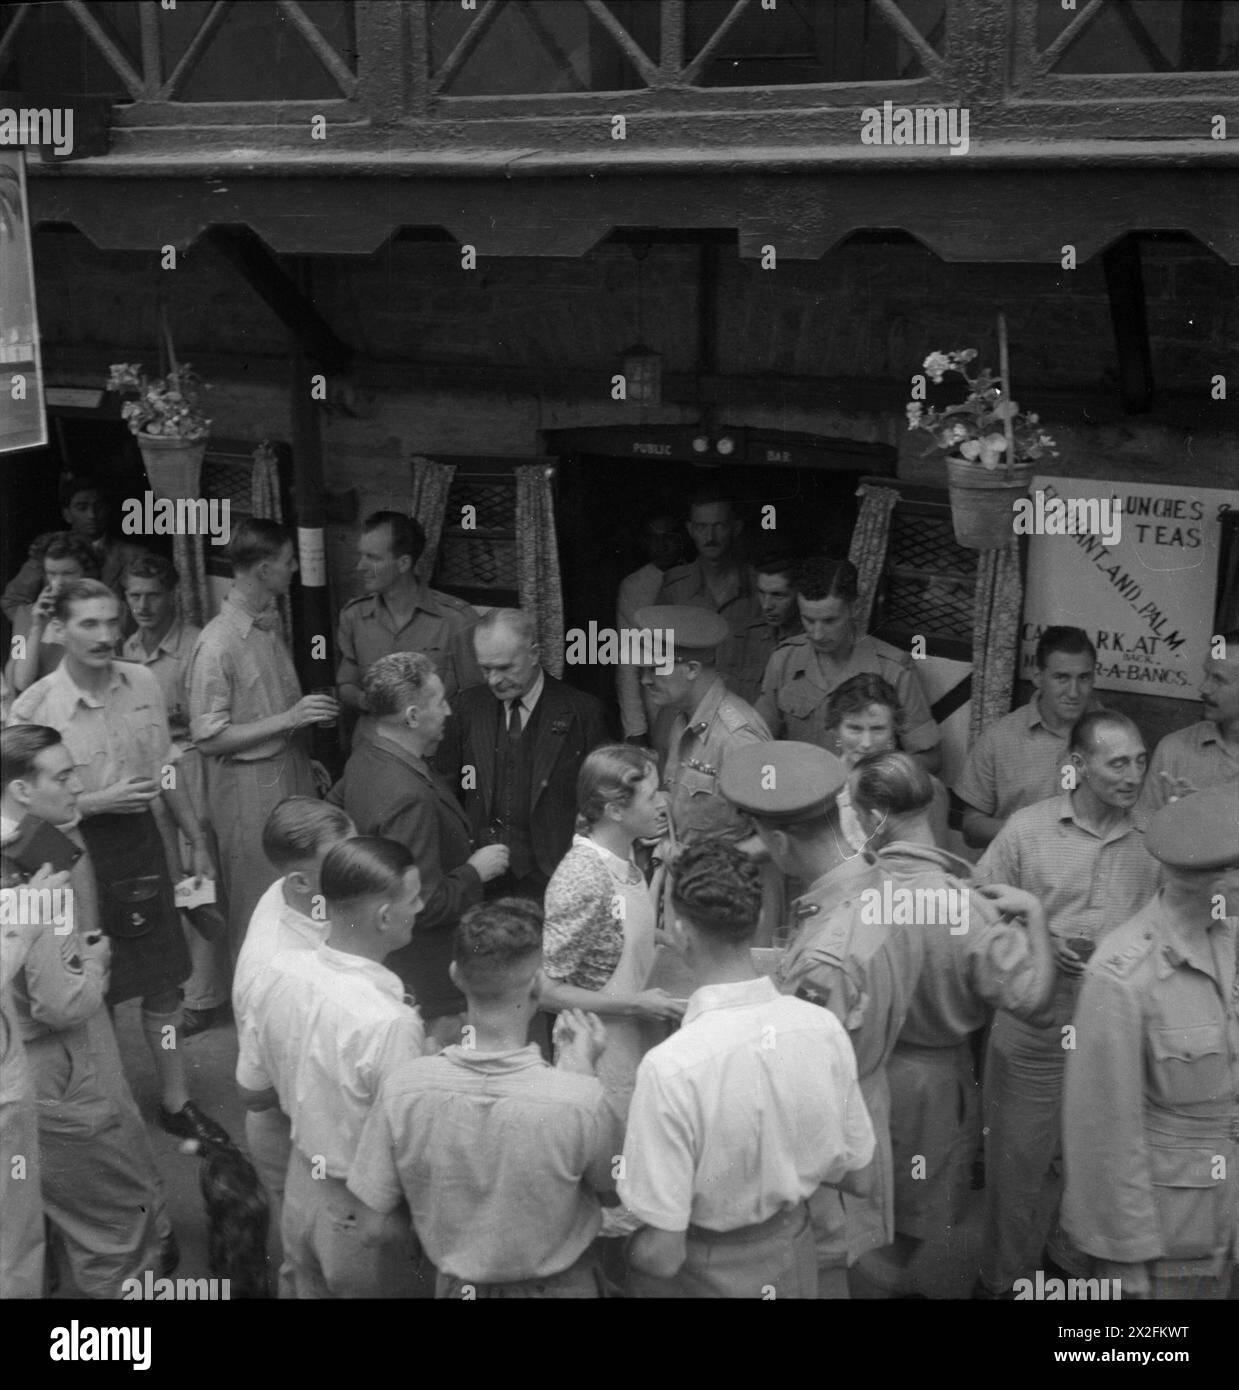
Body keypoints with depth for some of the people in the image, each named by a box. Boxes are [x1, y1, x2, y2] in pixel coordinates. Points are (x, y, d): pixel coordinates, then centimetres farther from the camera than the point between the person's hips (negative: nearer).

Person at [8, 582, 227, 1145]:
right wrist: (99, 801, -23)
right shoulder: (32, 708, -17)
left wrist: (196, 839, 14)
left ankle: (176, 1102, 28)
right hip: (78, 852, -4)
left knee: (163, 981, 13)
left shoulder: (142, 683, -3)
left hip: (141, 841, 4)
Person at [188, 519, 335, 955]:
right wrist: (288, 719, -21)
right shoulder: (218, 644, -19)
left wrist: (304, 757, 13)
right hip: (250, 791, -8)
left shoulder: (270, 621, 7)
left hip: (291, 774, 8)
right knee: (258, 910, 3)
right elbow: (208, 738, -18)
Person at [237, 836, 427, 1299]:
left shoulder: (277, 974, -12)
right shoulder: (390, 1025, -33)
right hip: (364, 1214, -6)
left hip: (300, 1189, 6)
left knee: (310, 1288, 26)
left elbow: (250, 1092, 2)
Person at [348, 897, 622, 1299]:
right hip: (559, 1285, -1)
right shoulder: (580, 1099, -30)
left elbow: (372, 1217, -12)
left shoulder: (403, 1088, -24)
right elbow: (612, 1181, -10)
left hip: (458, 1283, 2)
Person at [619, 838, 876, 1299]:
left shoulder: (669, 1069, -30)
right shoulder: (824, 1028, -15)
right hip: (795, 1257, 4)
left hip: (702, 1276, -4)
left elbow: (662, 1254, -25)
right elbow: (857, 1177, 0)